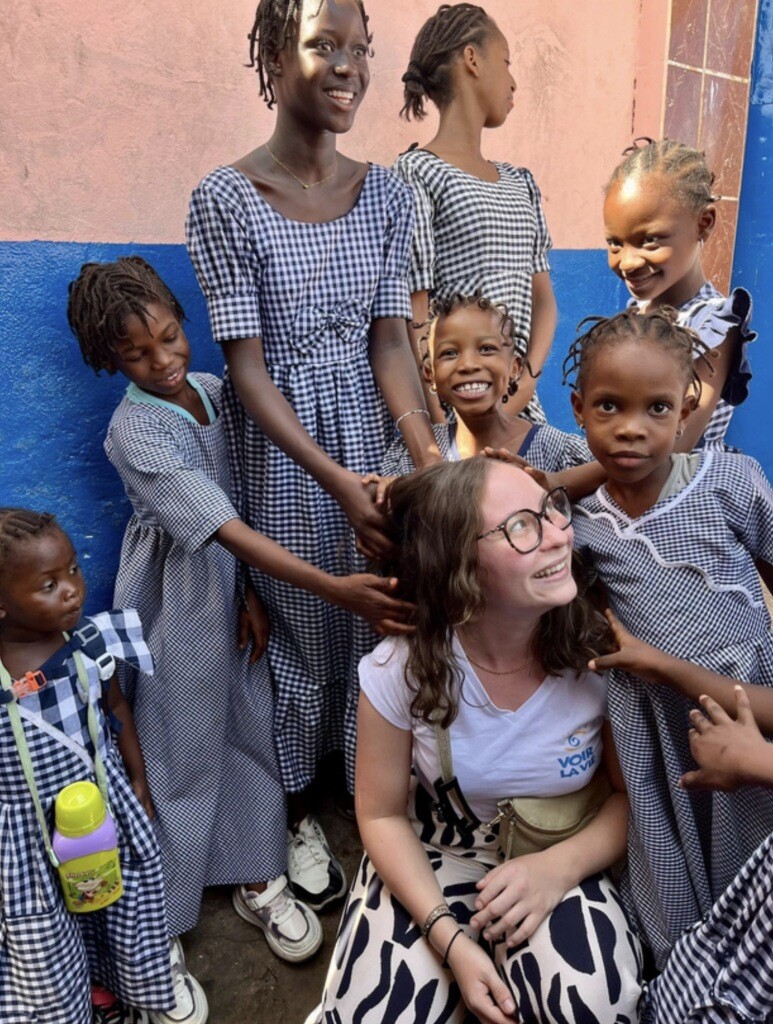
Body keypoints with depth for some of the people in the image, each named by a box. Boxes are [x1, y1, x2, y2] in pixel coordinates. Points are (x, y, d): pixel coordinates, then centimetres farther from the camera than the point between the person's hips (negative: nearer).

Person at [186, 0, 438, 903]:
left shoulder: (387, 193, 2)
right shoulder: (224, 199, -10)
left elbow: (390, 337, -1)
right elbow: (245, 364, -14)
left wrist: (427, 452, -16)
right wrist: (336, 479, -24)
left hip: (369, 427, 4)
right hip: (278, 442, -3)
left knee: (378, 617, 12)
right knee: (297, 627, 10)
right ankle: (298, 812, 36)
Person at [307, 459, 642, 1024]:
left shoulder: (602, 650, -21)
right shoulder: (401, 668, -21)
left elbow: (634, 794, -6)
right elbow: (383, 814, -8)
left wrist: (560, 866, -23)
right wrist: (450, 939, -19)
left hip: (560, 861, 0)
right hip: (431, 858, 0)